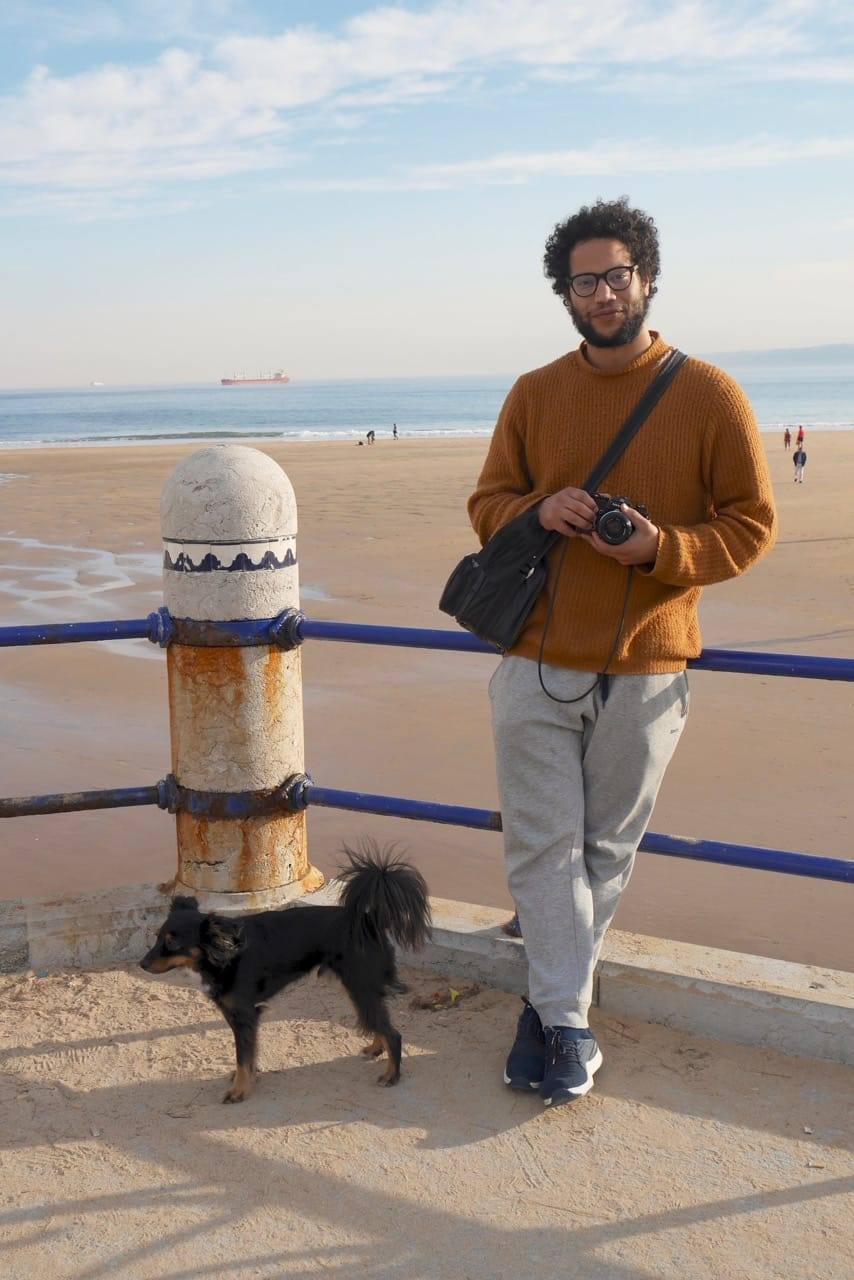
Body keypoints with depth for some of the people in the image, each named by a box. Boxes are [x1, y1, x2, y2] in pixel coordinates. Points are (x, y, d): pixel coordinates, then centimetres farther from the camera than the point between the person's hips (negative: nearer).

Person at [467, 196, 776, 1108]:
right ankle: (566, 1026, 9)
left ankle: (549, 1001, 26)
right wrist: (541, 511, -12)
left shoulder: (709, 395, -1)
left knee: (605, 850, 8)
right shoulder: (533, 395, 6)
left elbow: (751, 524, -1)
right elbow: (487, 504, 11)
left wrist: (661, 547, -18)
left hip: (645, 673, -1)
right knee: (541, 846, -1)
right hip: (536, 664, 2)